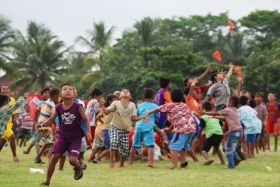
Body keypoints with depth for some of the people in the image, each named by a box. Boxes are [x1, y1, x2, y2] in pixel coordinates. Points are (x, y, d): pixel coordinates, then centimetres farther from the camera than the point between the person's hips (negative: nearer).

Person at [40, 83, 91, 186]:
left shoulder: (77, 107, -9)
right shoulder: (58, 107, -2)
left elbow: (86, 119, -3)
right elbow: (51, 120, 5)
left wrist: (88, 132, -16)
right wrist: (41, 125, -13)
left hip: (76, 138, -3)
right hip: (62, 137, 3)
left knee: (72, 159, -20)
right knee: (54, 157, -8)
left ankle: (78, 167, 19)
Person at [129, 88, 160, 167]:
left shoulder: (140, 106, 15)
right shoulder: (154, 106, 6)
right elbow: (157, 118, 8)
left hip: (139, 127, 4)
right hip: (148, 128, -4)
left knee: (134, 145, 15)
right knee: (150, 145, -10)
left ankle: (130, 162, 25)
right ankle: (150, 161, -26)